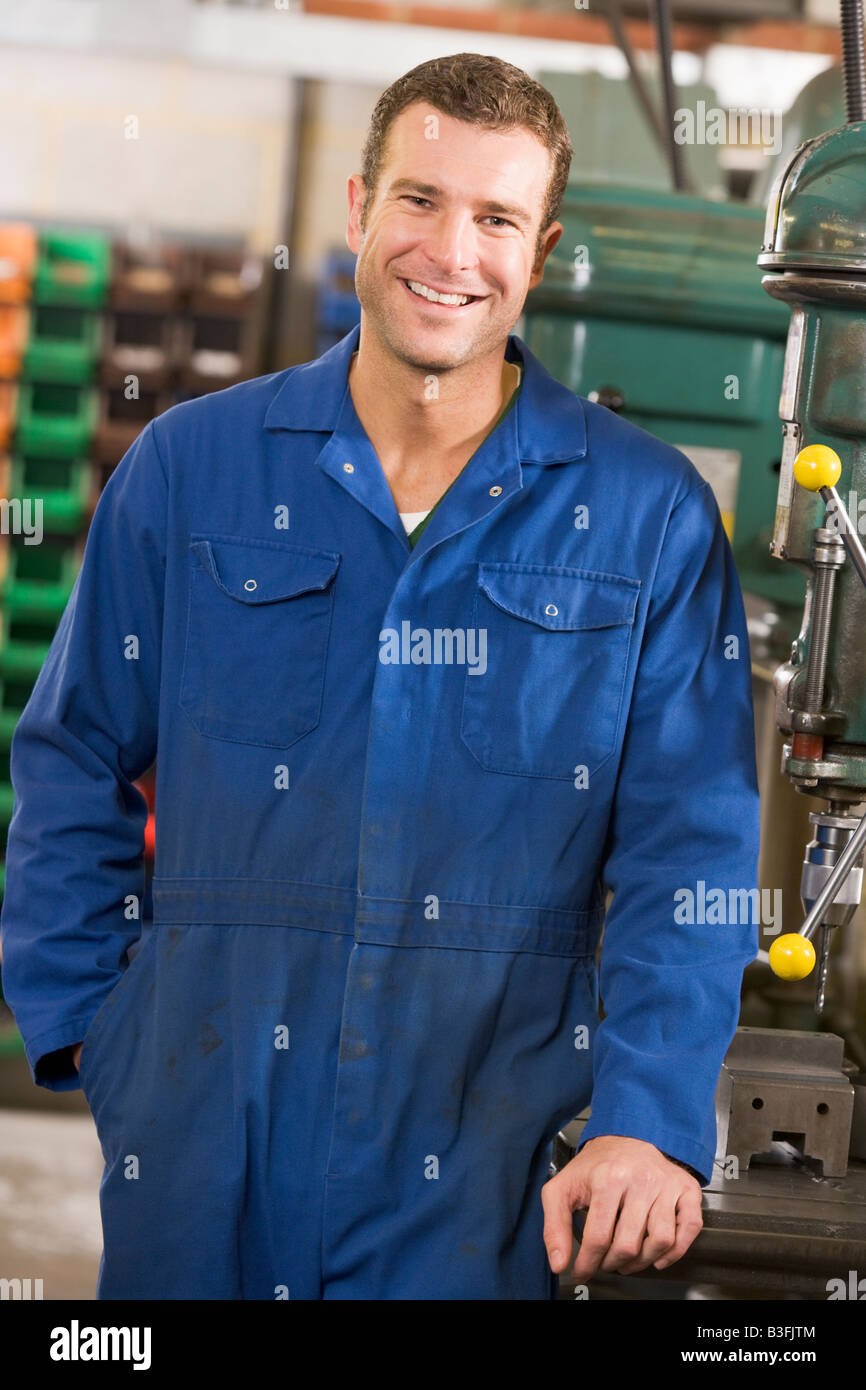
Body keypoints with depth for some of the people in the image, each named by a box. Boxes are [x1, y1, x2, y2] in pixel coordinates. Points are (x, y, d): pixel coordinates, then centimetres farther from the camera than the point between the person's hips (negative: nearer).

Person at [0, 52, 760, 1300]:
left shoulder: (648, 516, 0)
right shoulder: (188, 470, 4)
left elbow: (691, 846, -3)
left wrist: (653, 1118, -14)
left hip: (484, 1166, -1)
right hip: (202, 1141, 1)